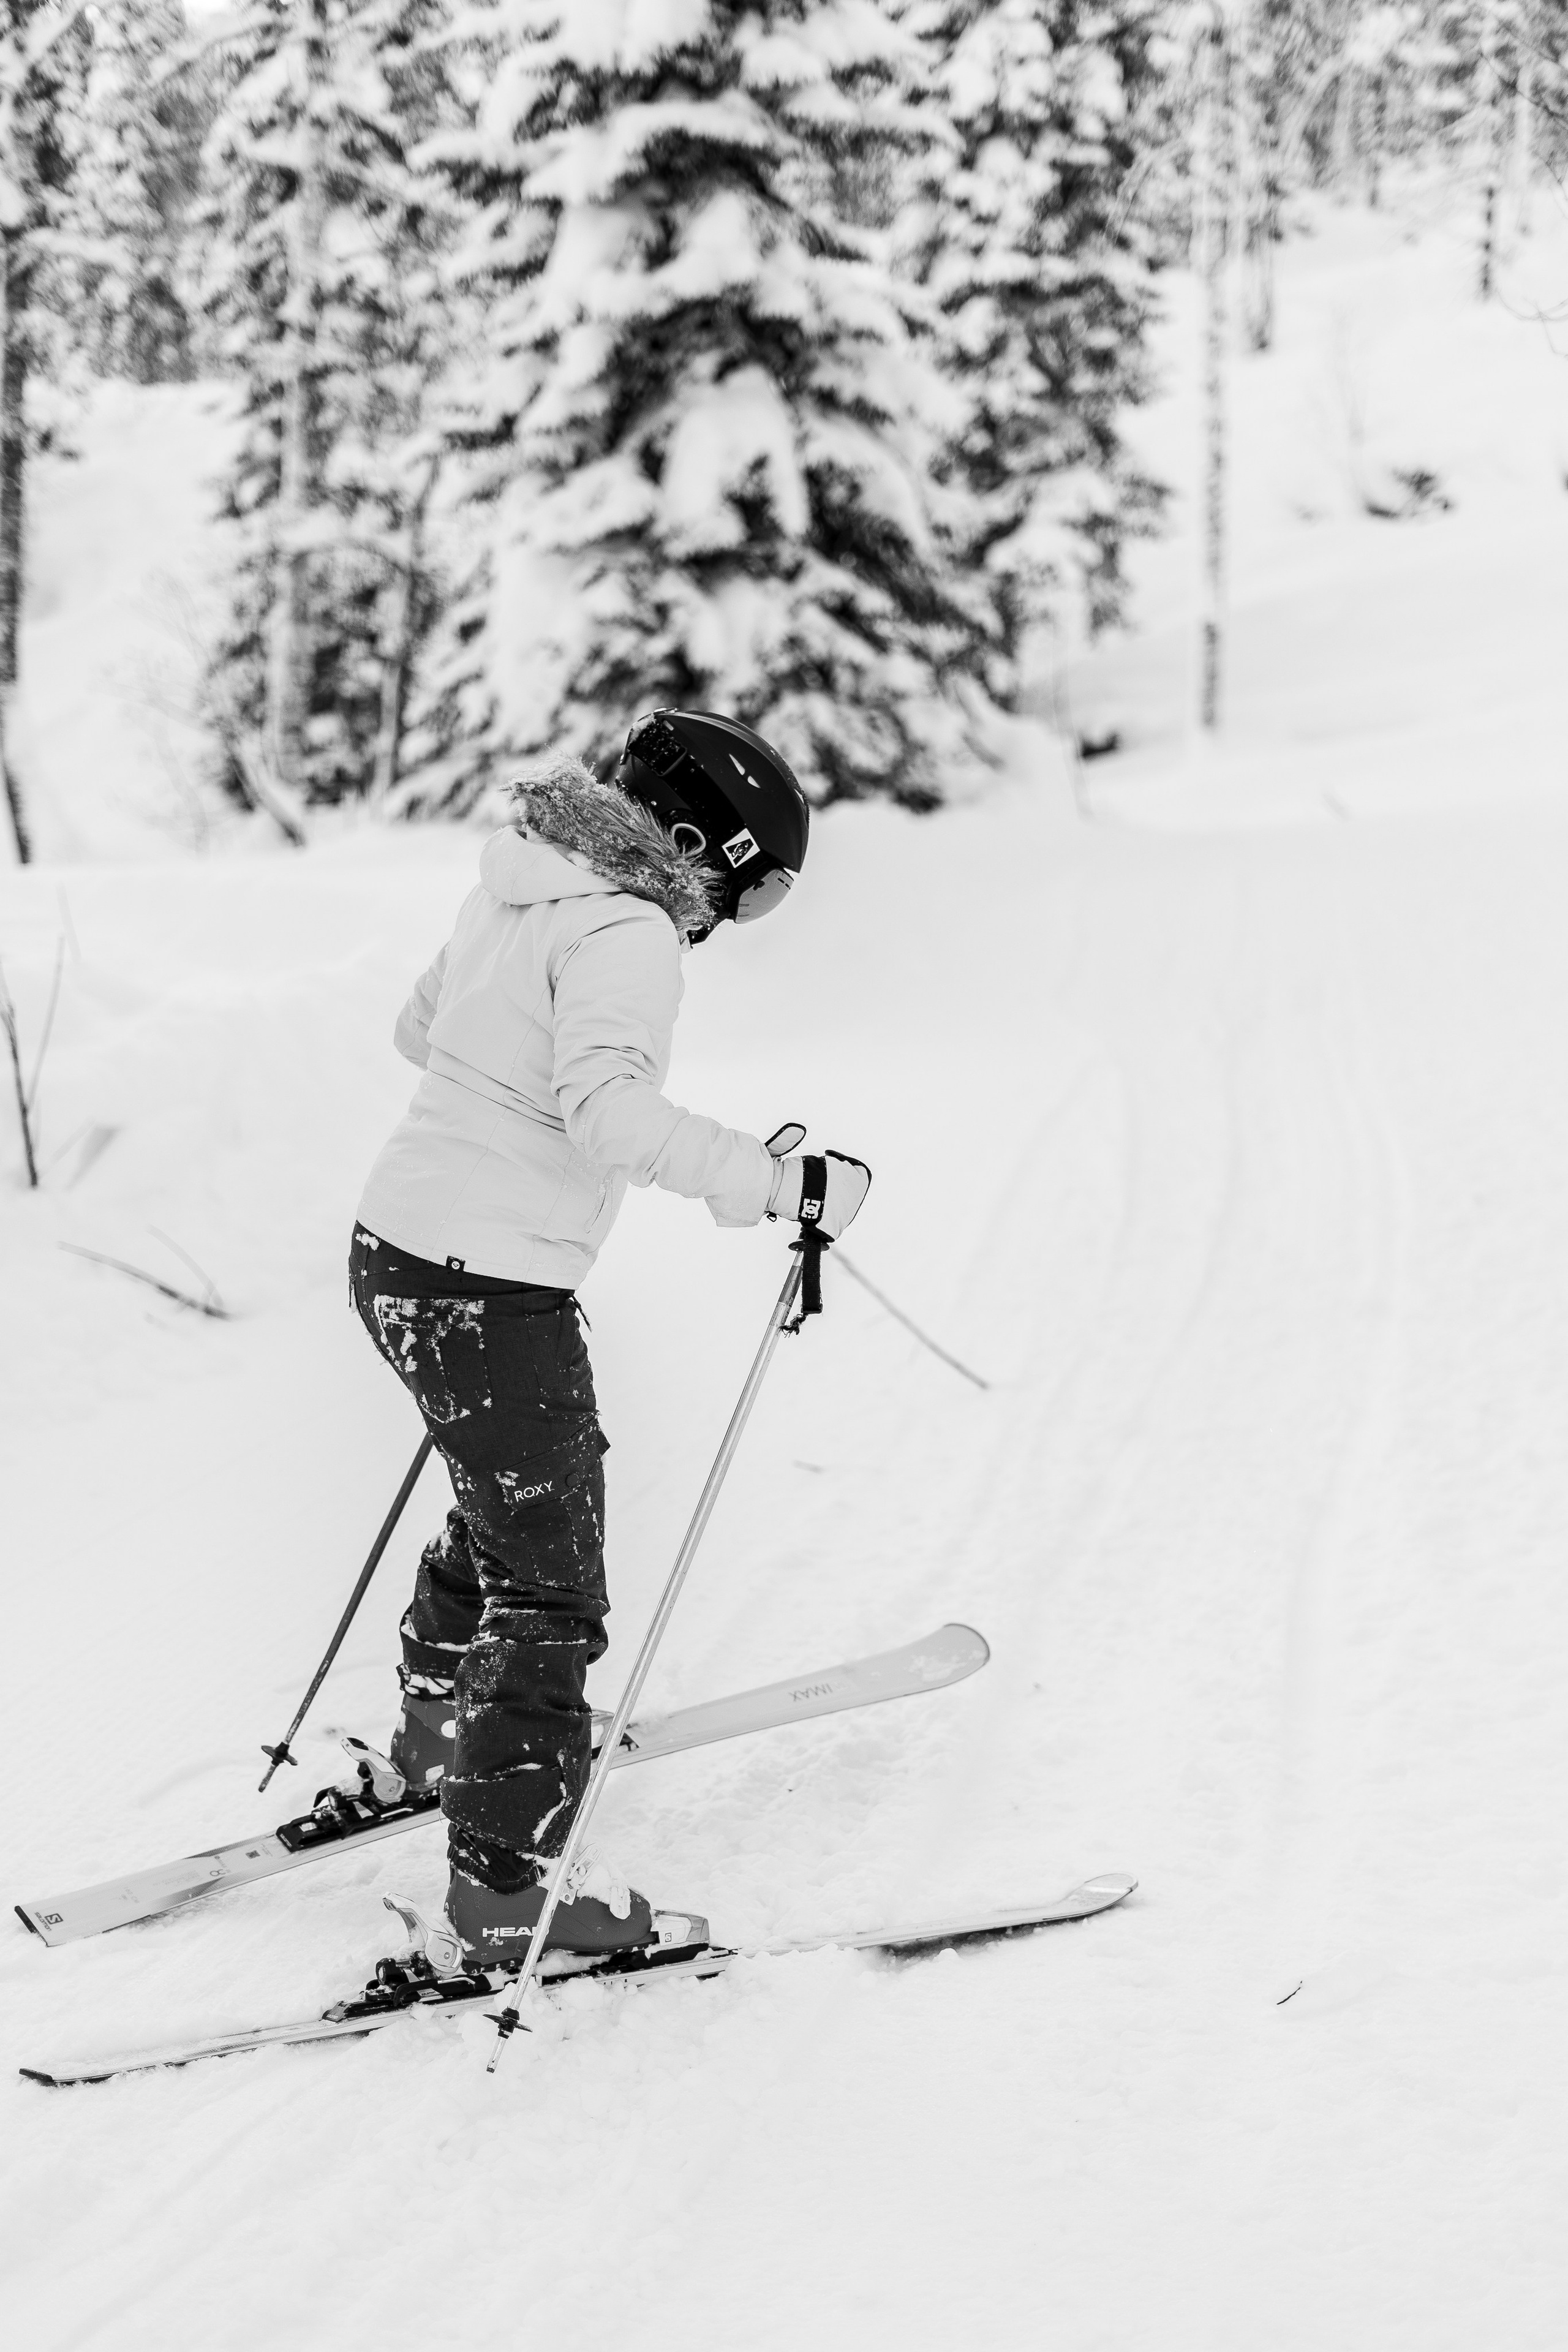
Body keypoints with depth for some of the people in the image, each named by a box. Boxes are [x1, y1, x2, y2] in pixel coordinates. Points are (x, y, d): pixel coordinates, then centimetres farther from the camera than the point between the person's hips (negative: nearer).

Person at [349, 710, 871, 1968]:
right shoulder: (625, 934, -18)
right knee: (554, 1591, 3)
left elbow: (421, 1027, 24)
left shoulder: (517, 886, 8)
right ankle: (505, 1886, 10)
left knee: (515, 1495, 32)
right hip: (489, 1296, -9)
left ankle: (438, 1728, 51)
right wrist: (784, 1181, -31)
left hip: (395, 1250, 9)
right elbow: (609, 1113, -34)